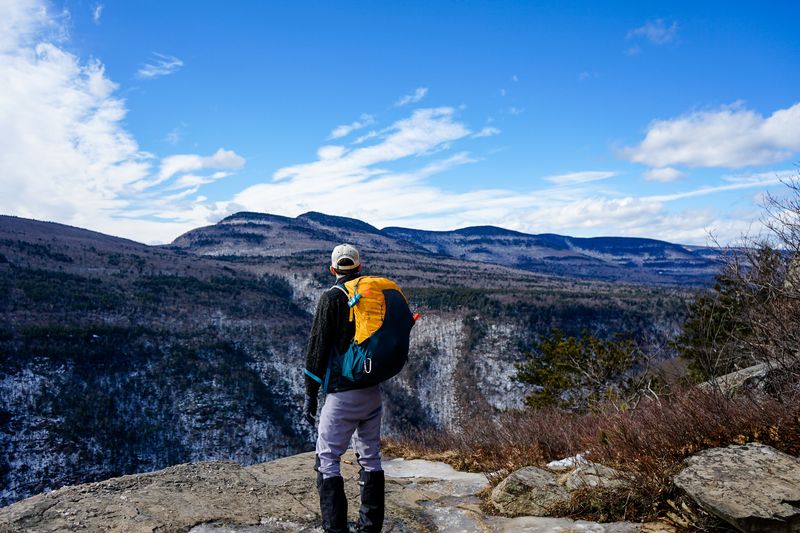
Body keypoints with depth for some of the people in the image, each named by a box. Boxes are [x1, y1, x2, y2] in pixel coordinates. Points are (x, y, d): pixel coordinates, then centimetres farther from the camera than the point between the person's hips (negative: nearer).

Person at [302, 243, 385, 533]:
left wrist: (310, 395, -4)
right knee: (370, 459, 15)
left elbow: (317, 349, -11)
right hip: (373, 392, 6)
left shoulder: (331, 298, -10)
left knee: (327, 461, 2)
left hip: (342, 394, -6)